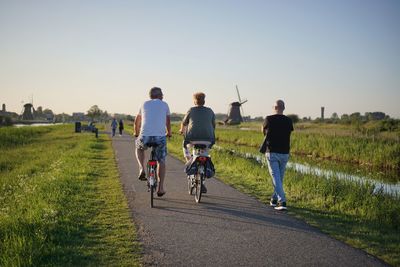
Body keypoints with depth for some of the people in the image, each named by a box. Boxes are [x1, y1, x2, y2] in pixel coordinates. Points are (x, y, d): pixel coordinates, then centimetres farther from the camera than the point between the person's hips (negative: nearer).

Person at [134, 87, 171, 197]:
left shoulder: (145, 104, 17)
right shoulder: (164, 105, 14)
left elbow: (137, 121, 29)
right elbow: (168, 122, 26)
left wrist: (136, 133, 47)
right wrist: (169, 133, 45)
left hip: (145, 136, 1)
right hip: (160, 136, -1)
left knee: (139, 147, 34)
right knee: (161, 161, 17)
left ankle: (142, 170, 14)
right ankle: (160, 188, 12)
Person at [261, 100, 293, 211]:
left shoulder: (269, 119, -6)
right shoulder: (288, 121, 1)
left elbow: (263, 131, 11)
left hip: (272, 152, -3)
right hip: (284, 153, 3)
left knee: (276, 178, -6)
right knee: (280, 177, 17)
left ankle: (282, 202, -17)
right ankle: (274, 199, 30)